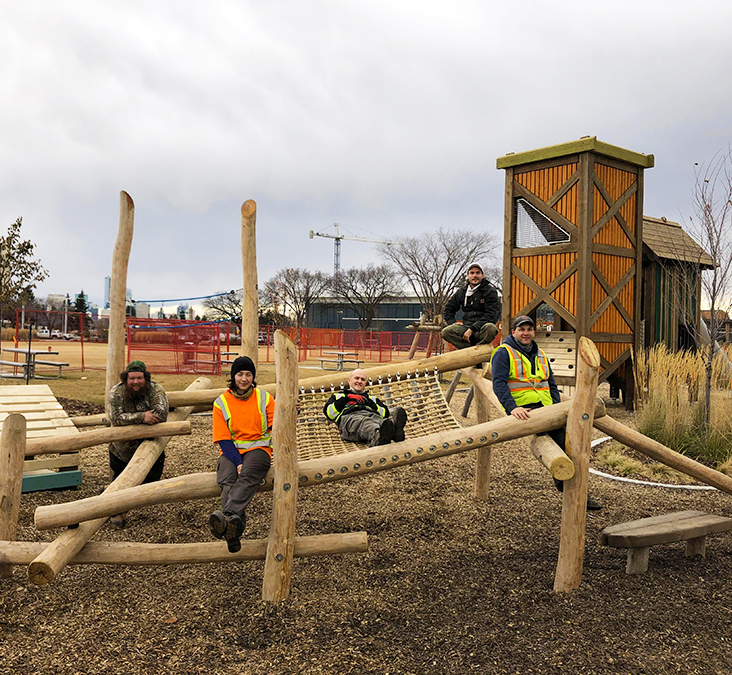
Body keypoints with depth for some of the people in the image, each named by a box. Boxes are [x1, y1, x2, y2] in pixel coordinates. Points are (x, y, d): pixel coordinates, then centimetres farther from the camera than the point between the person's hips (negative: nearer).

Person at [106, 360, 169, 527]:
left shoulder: (155, 390, -15)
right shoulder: (116, 393, -14)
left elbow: (161, 414, -30)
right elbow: (115, 418, -28)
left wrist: (129, 419, -26)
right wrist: (141, 417, -40)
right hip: (122, 447, 0)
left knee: (151, 479, 9)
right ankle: (118, 512, 33)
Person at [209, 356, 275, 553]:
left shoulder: (264, 398, 7)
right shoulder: (221, 403, 6)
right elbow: (223, 439, 2)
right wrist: (238, 462, -13)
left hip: (258, 448, -1)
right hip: (231, 451, 1)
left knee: (247, 476, -35)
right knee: (227, 480, -32)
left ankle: (228, 516, -57)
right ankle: (235, 530, -53)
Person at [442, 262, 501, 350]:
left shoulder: (490, 291, 0)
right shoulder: (462, 292, 15)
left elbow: (491, 316, -11)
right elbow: (448, 309, 27)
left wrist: (472, 329, -18)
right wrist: (452, 324, 6)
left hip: (481, 330, -4)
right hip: (466, 326, 4)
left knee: (490, 328, -39)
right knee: (446, 331, -23)